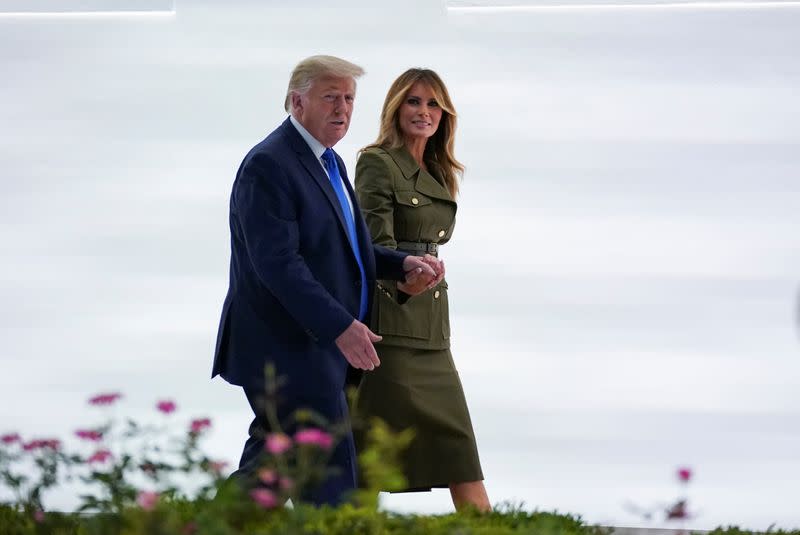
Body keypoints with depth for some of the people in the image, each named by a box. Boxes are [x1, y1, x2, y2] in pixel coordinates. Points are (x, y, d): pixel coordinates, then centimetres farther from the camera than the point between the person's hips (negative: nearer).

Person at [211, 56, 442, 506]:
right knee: (331, 474, -8)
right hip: (287, 348, -10)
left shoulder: (329, 162, 17)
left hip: (315, 343, 10)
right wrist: (340, 326, -29)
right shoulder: (268, 165, -16)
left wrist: (402, 265, 5)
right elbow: (277, 262, -24)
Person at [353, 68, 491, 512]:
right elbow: (377, 242, -18)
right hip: (390, 316, -8)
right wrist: (402, 278, -36)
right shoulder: (377, 164, -8)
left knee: (455, 439, 5)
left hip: (430, 322, 8)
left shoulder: (438, 174, 17)